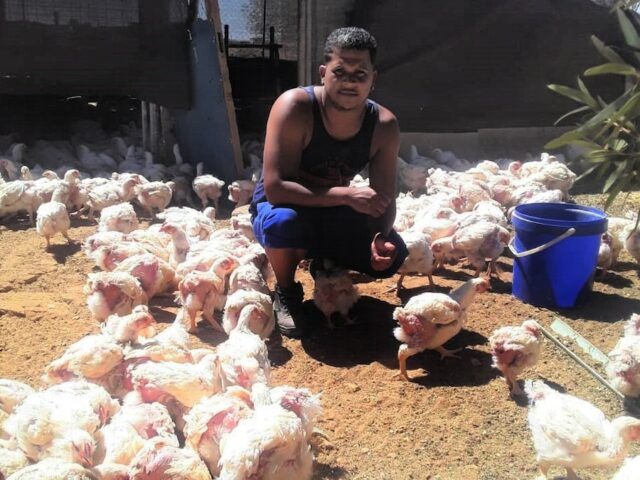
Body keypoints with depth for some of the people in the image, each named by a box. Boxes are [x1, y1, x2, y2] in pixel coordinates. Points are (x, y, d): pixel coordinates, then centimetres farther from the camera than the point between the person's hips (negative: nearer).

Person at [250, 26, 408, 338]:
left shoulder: (384, 125, -16)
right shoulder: (294, 107, -28)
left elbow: (384, 199, -13)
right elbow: (275, 187, -34)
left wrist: (381, 238, -35)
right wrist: (346, 195, -39)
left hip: (333, 216, 4)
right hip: (281, 208, -4)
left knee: (391, 254, -16)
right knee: (283, 221, -39)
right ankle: (285, 293, -6)